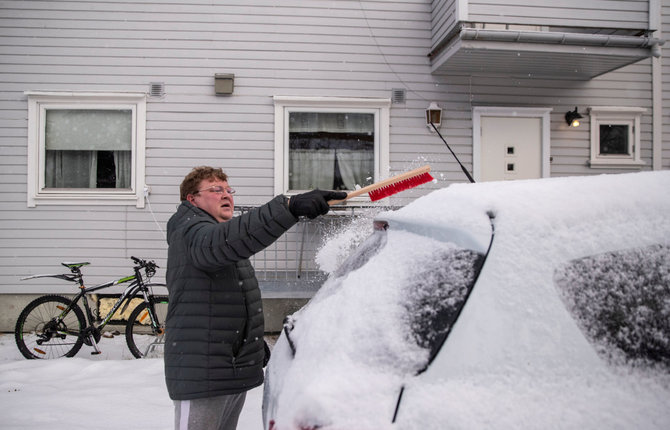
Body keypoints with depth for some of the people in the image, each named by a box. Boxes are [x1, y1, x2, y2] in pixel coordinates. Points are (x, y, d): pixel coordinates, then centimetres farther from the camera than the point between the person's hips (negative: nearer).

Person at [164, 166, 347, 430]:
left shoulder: (222, 237, 20)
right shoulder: (190, 233, -13)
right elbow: (227, 240, -38)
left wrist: (256, 341, 26)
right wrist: (290, 207, -47)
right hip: (202, 376, -10)